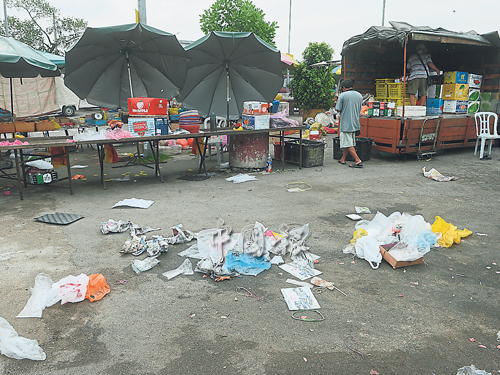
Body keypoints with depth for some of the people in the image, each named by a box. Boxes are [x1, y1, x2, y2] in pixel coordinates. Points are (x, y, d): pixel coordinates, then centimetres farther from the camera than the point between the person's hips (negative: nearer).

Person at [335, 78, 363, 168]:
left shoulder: (342, 95, -12)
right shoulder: (359, 95, 7)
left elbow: (338, 109, -10)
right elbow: (360, 109, 15)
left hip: (345, 124, -7)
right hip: (355, 123, 7)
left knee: (348, 144, -4)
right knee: (347, 142, 17)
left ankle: (358, 161, -10)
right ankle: (343, 159, 26)